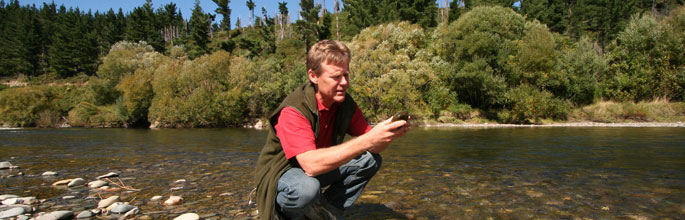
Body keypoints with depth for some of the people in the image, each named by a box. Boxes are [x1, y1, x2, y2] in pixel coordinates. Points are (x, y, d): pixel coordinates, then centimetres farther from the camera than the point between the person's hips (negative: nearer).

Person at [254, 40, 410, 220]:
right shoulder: (293, 110, -29)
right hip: (280, 174, -6)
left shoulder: (346, 104, -7)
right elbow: (311, 164, -41)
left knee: (370, 160, -8)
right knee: (307, 187, -38)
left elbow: (373, 148, -6)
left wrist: (389, 135, -31)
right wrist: (369, 140, -45)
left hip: (321, 167, 6)